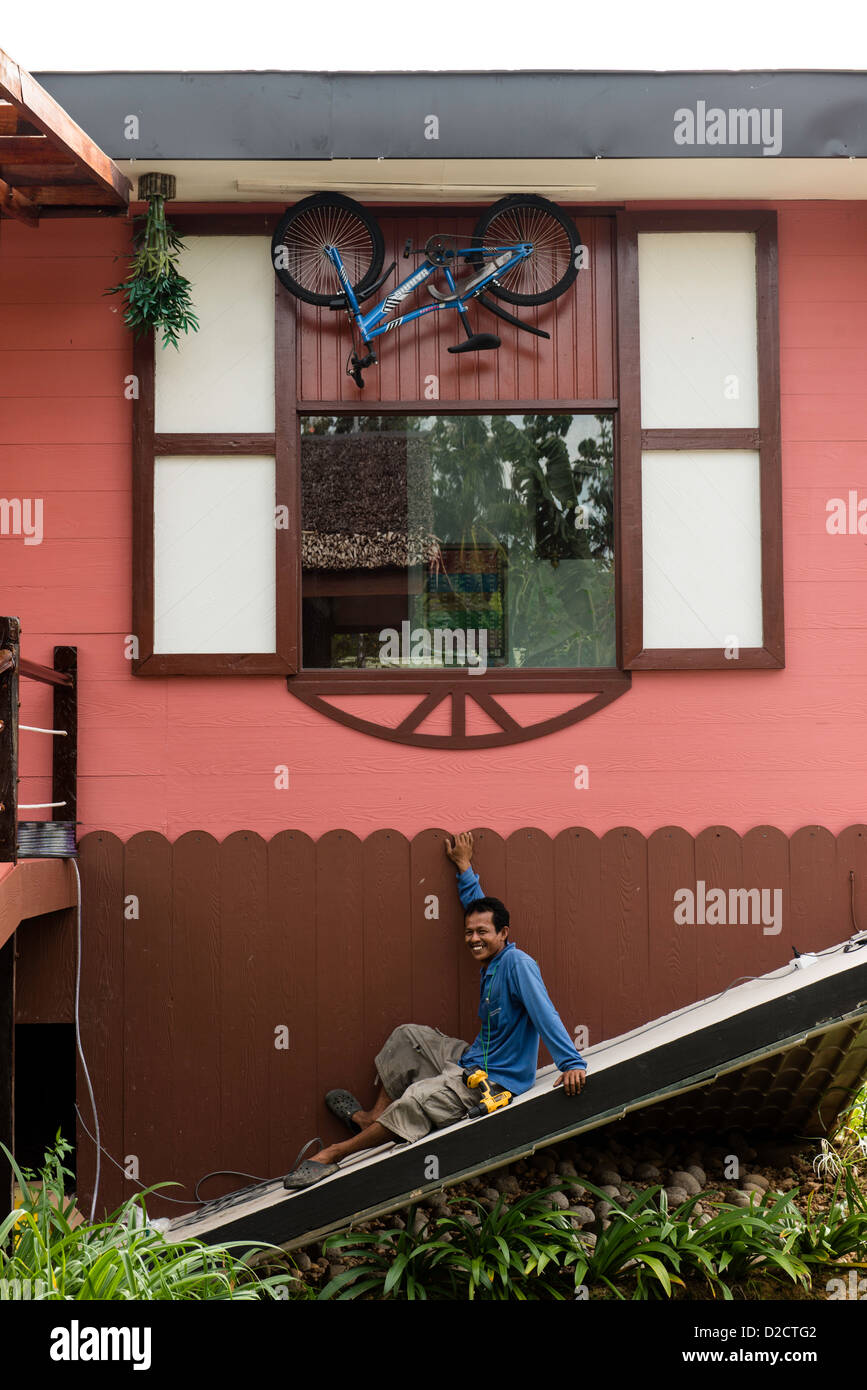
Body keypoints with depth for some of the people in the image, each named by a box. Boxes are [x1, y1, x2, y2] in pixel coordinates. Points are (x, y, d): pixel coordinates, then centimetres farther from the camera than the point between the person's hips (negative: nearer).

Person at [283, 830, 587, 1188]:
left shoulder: (517, 963, -17)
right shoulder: (491, 963, 9)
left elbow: (545, 1014, -26)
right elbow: (477, 906, 25)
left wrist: (572, 1064, -32)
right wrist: (464, 867, 30)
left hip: (496, 1083, -10)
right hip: (471, 1062, 10)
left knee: (418, 1099, -28)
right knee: (409, 1036, 14)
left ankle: (333, 1155, -19)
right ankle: (373, 1118, 12)